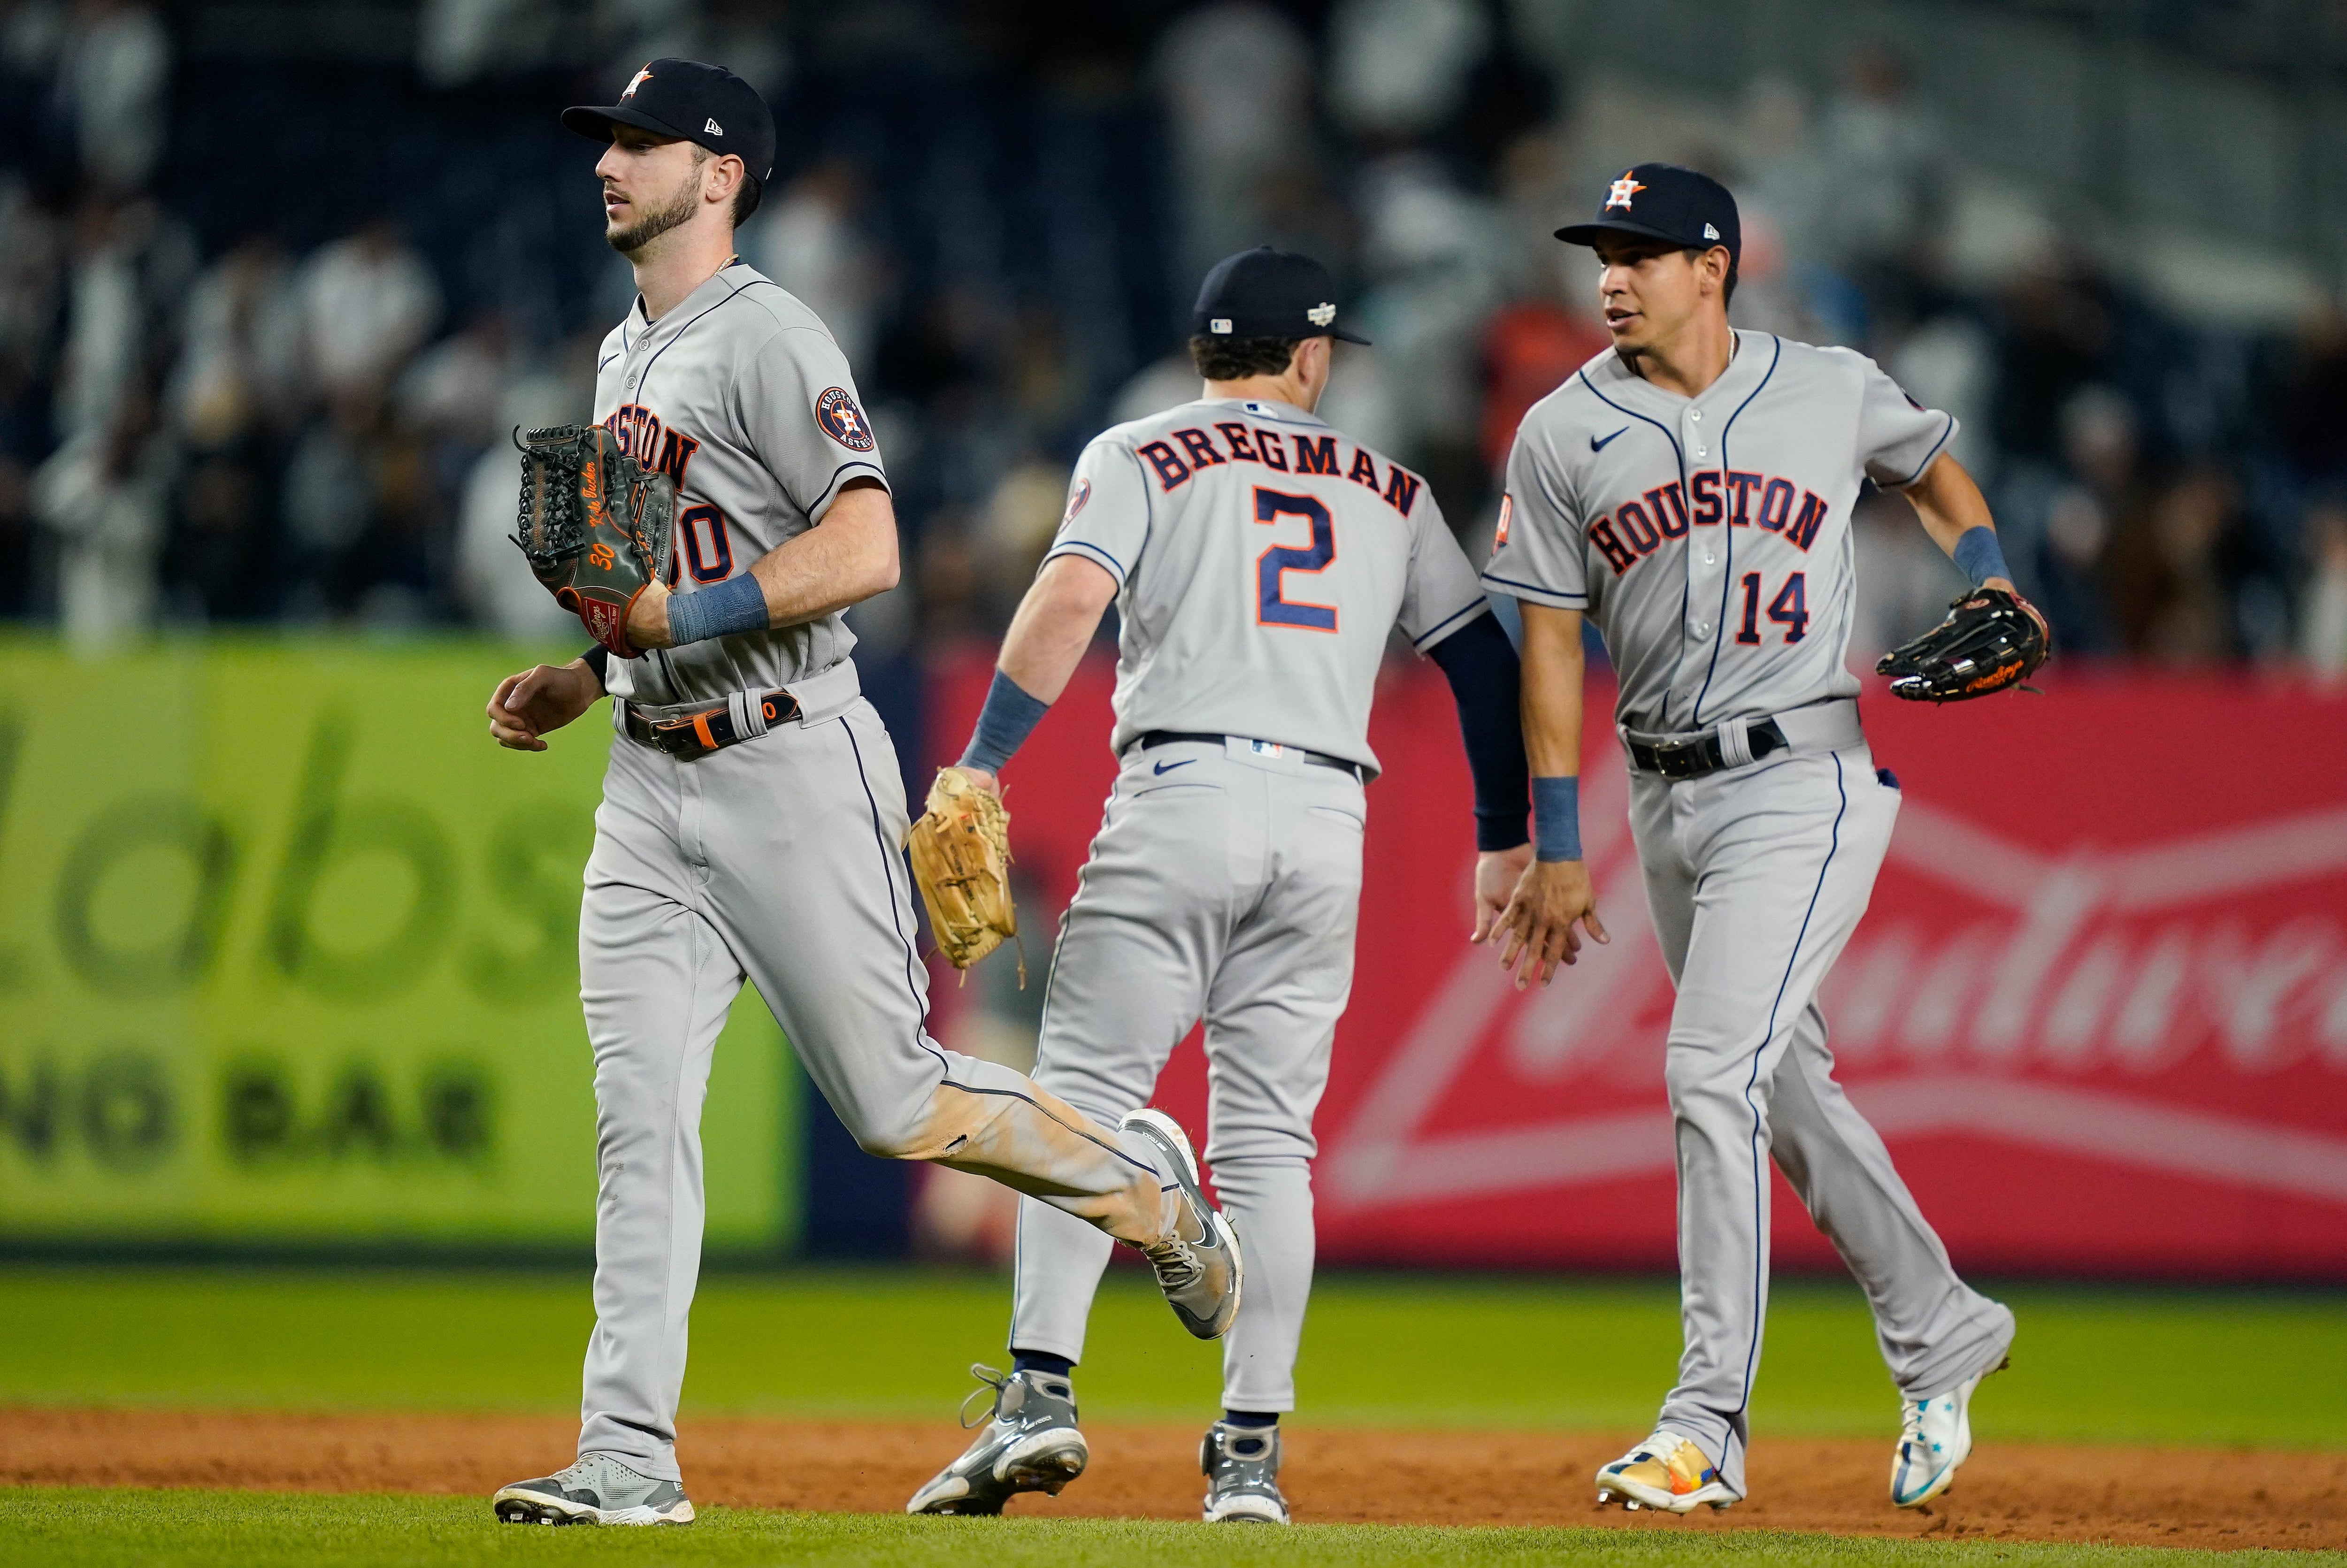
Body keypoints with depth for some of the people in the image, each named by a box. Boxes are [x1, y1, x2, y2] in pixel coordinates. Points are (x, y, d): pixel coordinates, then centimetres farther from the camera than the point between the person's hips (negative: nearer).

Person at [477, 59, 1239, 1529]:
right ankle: (629, 1456, -6)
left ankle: (1144, 1183, 25)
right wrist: (579, 681, 13)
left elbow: (865, 548, -22)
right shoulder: (625, 358, 17)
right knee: (640, 1116, -3)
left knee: (898, 1103, -1)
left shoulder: (768, 337, -11)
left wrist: (676, 612, -25)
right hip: (654, 786, 8)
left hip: (792, 771, -8)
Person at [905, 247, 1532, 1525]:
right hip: (1329, 820, 3)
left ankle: (1041, 1392, -19)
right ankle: (1251, 1453, 0)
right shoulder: (1390, 493, 20)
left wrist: (981, 767, -11)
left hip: (1182, 797, -3)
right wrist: (1504, 839, 27)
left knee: (1085, 1091, -3)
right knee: (1268, 1138, 6)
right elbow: (1486, 656, 19)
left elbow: (1070, 599, -8)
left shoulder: (1142, 457, 8)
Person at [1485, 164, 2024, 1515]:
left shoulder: (1834, 391, -1)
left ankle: (1709, 1426, -16)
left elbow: (1934, 468, 20)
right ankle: (1943, 1333, 32)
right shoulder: (1563, 436, 3)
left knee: (1714, 1072, -16)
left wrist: (1987, 574, 0)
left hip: (1803, 783, -4)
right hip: (1668, 798, 4)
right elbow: (1551, 642, 5)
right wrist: (1558, 848, 2)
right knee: (1787, 1091, 13)